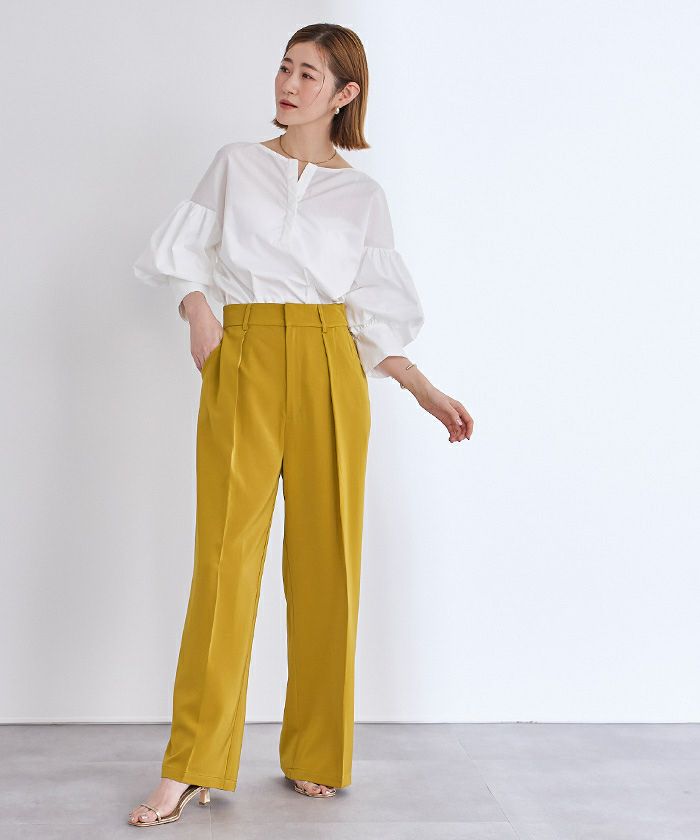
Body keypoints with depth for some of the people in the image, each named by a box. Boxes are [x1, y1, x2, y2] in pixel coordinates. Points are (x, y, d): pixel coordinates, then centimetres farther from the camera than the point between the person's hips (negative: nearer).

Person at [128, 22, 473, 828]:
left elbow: (375, 312, 10)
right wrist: (198, 314, -4)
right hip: (242, 360, 0)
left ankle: (316, 754, 12)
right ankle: (191, 765, 0)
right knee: (227, 549, -7)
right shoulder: (236, 163, 14)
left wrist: (424, 390, -1)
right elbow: (184, 252, 15)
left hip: (328, 367, 1)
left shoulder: (362, 194, 12)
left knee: (325, 551, -1)